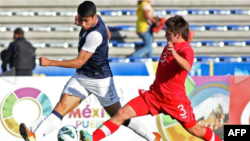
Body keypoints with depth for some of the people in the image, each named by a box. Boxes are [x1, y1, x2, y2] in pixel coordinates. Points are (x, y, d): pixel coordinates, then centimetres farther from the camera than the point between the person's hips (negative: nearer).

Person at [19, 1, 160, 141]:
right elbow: (108, 35, 19)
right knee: (62, 106, -12)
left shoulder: (95, 35, -29)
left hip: (100, 80, -7)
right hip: (81, 77, 7)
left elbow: (79, 62, -27)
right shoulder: (95, 18, -3)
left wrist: (50, 62, -27)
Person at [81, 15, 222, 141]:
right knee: (122, 113, -7)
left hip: (174, 100, -7)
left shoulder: (186, 50, -17)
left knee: (195, 129, 5)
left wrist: (173, 53, -55)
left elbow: (187, 67, -43)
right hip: (154, 94, 7)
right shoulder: (171, 45, 8)